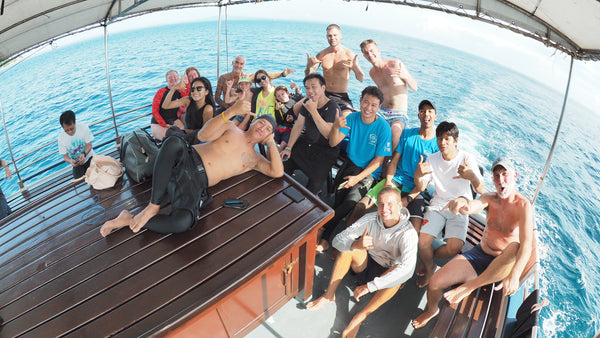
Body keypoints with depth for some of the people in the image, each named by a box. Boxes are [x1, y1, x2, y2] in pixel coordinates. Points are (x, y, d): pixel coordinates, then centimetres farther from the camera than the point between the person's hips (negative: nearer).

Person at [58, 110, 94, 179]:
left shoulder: (83, 128, -16)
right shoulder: (61, 137, -12)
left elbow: (89, 145, -11)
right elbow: (65, 155, -7)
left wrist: (84, 154, -31)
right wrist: (70, 161, -31)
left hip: (88, 157, -1)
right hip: (76, 163, 1)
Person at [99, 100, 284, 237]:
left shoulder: (254, 159, 23)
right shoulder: (231, 129, 18)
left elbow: (277, 172, 8)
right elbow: (202, 136, -1)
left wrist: (271, 142, 11)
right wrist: (231, 111, -11)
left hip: (198, 183, 0)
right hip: (187, 160, 0)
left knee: (183, 222, -33)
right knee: (174, 142, -39)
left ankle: (130, 219, -9)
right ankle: (153, 206, -25)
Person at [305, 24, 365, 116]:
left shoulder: (349, 54, -2)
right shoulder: (321, 54, 6)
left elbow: (361, 79, -7)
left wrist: (355, 67, -29)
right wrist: (309, 66, -17)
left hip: (342, 96, -2)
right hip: (324, 94, 2)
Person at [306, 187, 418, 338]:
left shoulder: (408, 233, -25)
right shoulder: (371, 219, -16)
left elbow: (408, 269, -41)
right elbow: (338, 240, -18)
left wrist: (369, 286, -42)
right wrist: (356, 245, -43)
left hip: (385, 275, -2)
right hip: (366, 264, 3)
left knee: (398, 271, -35)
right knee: (349, 244, -24)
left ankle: (359, 318, -29)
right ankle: (329, 295, -14)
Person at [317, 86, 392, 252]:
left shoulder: (383, 128, -12)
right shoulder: (352, 118, -2)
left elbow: (378, 160, -8)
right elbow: (333, 143, -7)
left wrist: (358, 178, -16)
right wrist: (335, 127, -28)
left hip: (370, 171, -2)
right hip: (350, 164, 2)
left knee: (351, 201, -26)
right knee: (339, 198, -26)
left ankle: (322, 226, -10)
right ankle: (325, 238, -16)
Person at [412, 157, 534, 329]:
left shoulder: (523, 205, -16)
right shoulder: (490, 198, -4)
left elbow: (526, 245, -30)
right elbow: (472, 207, -27)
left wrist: (514, 276, -46)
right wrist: (461, 204, -54)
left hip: (504, 264, -3)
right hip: (479, 254, 4)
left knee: (515, 247, -40)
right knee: (435, 282, -13)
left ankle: (469, 286, -26)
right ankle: (431, 310, 22)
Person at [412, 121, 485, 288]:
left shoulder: (467, 159, -9)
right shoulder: (433, 159, -1)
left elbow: (481, 190, -14)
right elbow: (421, 188, -1)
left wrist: (472, 176, -37)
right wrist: (417, 176, -25)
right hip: (437, 205, 2)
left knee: (454, 247, -24)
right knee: (422, 241, -20)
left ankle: (427, 258, 9)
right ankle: (429, 267, 13)